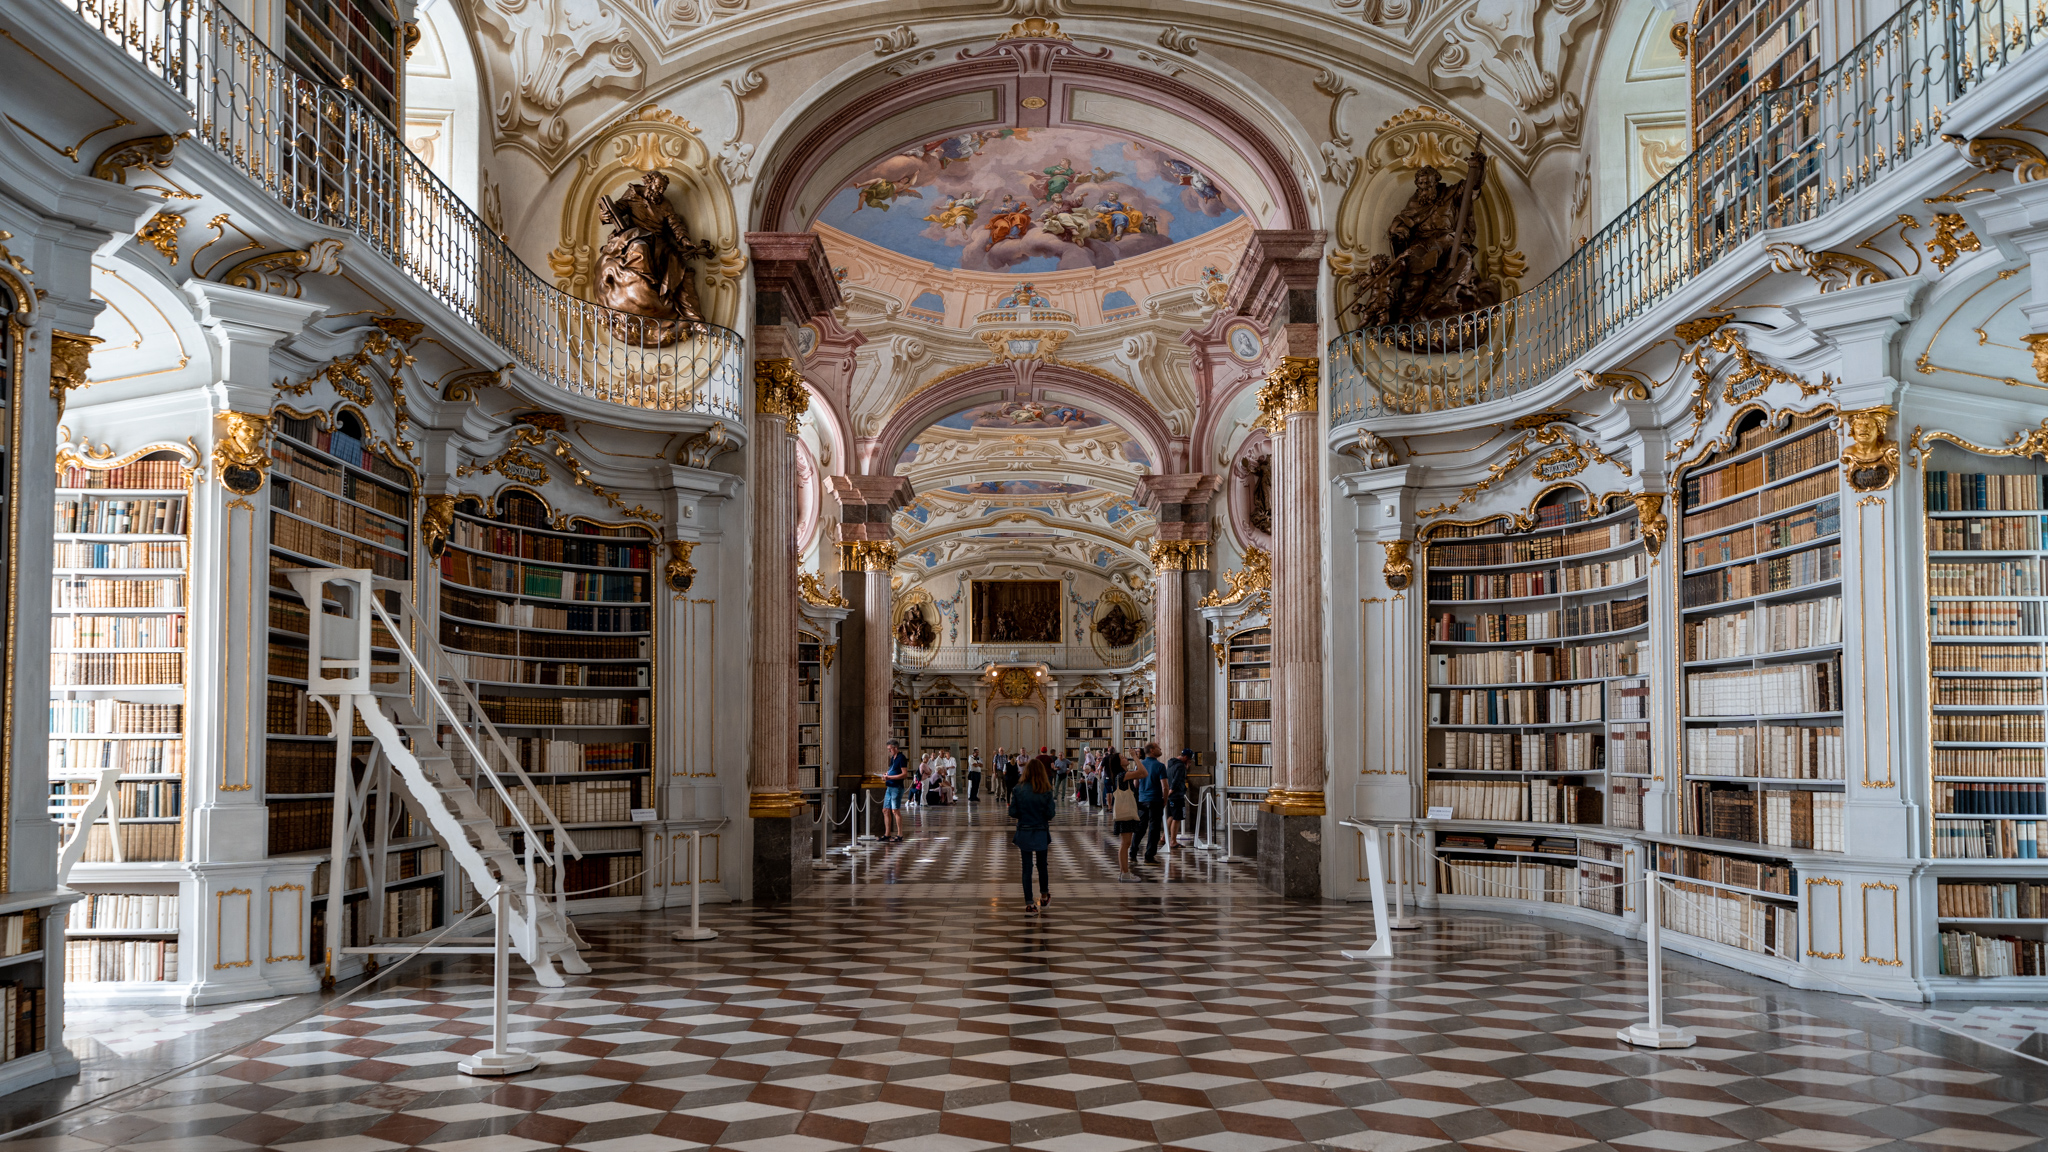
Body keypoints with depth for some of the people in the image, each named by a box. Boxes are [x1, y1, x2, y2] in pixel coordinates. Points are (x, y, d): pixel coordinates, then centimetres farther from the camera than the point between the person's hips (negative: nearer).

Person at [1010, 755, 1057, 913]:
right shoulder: (1046, 792, -11)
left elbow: (1012, 813, -7)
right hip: (1041, 833, 0)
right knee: (1042, 865, 18)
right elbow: (1050, 814, -11)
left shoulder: (1018, 790, -9)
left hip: (1024, 833, 0)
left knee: (1027, 867, 6)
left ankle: (1029, 903, 5)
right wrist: (1054, 801, 6)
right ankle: (1044, 897, 34)